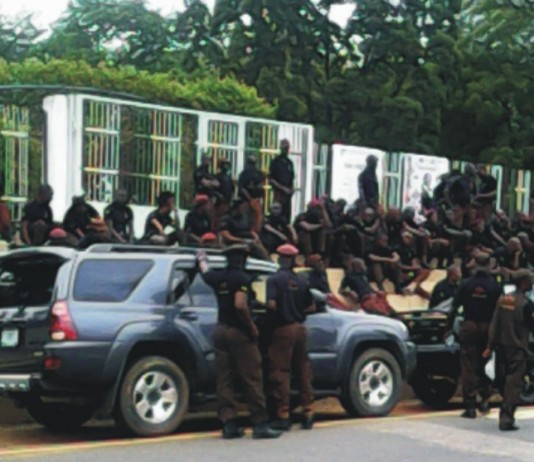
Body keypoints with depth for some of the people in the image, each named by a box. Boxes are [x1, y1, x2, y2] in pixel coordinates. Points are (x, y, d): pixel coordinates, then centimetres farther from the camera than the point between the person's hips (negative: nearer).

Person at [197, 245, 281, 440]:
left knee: (224, 380, 7)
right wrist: (252, 327, -13)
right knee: (252, 379, -3)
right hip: (239, 331, -7)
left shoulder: (217, 277, 8)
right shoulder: (242, 278, -12)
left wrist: (202, 259, 53)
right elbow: (240, 305, -25)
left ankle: (229, 424, 6)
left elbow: (205, 272, 31)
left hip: (221, 331, 7)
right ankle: (260, 424, -3)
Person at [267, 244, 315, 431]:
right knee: (303, 371, 11)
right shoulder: (301, 281, 8)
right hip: (300, 328, 5)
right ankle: (308, 412, 14)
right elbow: (311, 307, 8)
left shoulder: (275, 279, -9)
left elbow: (271, 304, -20)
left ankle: (283, 415, -1)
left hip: (283, 329, -5)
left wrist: (278, 313, 0)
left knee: (281, 372, -1)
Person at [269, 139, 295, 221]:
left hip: (288, 194, 6)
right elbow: (271, 180, -6)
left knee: (287, 217, 3)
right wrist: (283, 188, -12)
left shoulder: (289, 162, 15)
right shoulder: (276, 161, -2)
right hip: (278, 193, -6)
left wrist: (292, 189, 3)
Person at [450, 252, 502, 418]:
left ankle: (470, 406, -2)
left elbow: (454, 308, -3)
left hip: (469, 328, -1)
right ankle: (484, 400, 18)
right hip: (488, 328, 1)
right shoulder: (495, 286, -3)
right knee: (486, 365, 17)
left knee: (468, 367, 1)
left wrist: (449, 328, 2)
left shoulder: (467, 285, -2)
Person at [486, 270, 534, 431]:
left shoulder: (503, 299, 6)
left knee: (508, 380, 19)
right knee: (514, 383, -5)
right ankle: (506, 418, -11)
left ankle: (505, 416, 26)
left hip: (502, 346, 7)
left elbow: (494, 324, 6)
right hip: (517, 348, -7)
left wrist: (490, 346, 8)